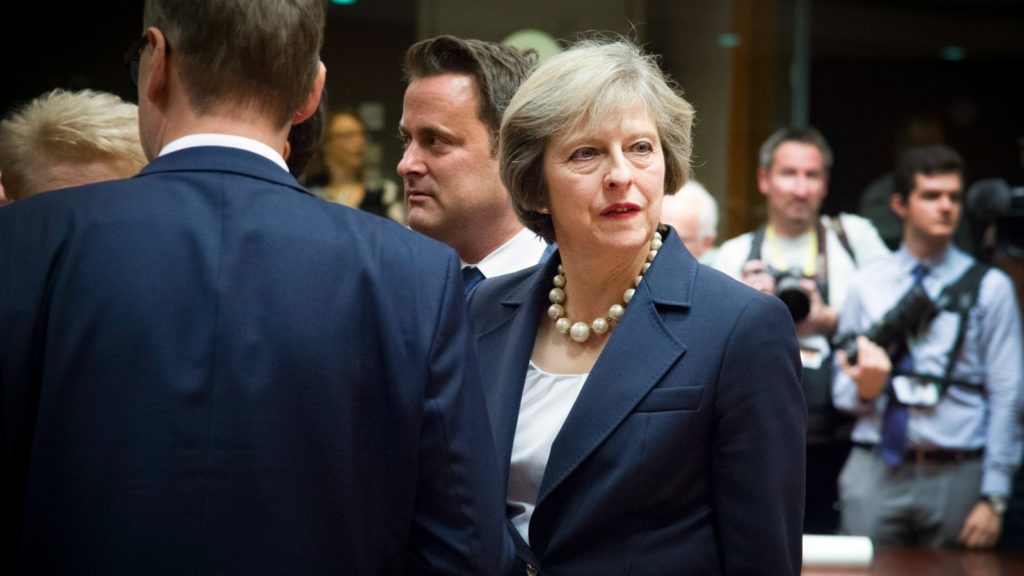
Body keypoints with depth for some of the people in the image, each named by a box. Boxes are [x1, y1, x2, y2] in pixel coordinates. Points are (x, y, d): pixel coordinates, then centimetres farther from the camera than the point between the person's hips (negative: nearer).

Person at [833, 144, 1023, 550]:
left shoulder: (988, 288, 5)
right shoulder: (868, 285, 10)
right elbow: (843, 392, 12)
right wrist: (864, 388, -12)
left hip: (957, 476, -1)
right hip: (875, 471, 1)